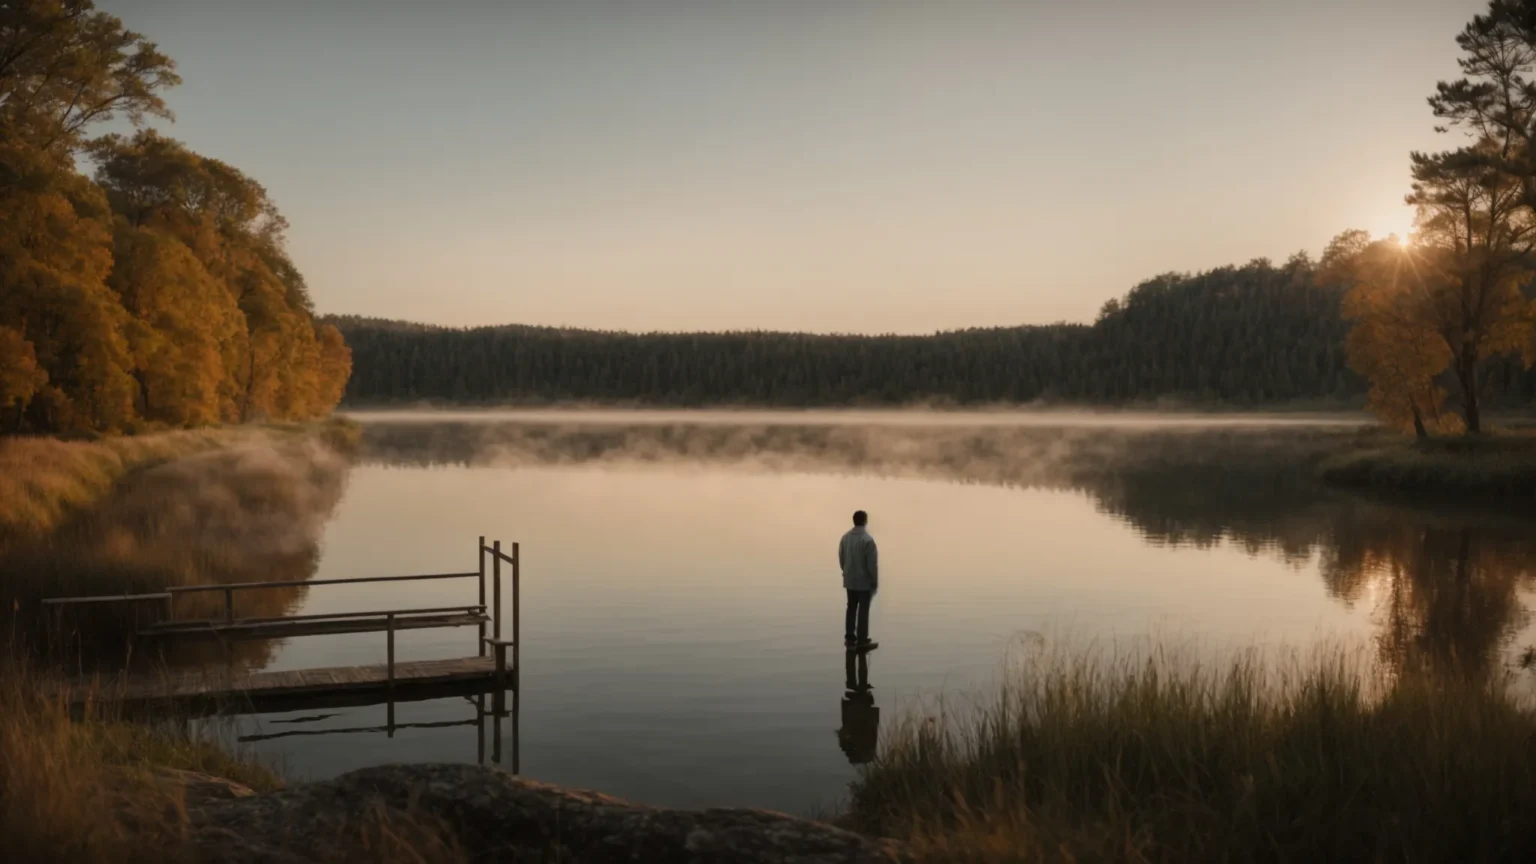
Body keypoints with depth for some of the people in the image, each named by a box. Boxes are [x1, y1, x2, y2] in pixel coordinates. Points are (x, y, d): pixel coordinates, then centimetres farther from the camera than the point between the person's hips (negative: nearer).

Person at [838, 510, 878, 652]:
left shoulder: (845, 537, 1)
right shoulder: (867, 539, -19)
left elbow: (841, 558, 9)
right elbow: (872, 564, -17)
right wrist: (875, 581, -7)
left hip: (849, 581, 6)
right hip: (864, 581, -6)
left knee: (851, 609, 15)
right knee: (863, 610, -1)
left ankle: (850, 638, 19)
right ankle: (862, 641, 1)